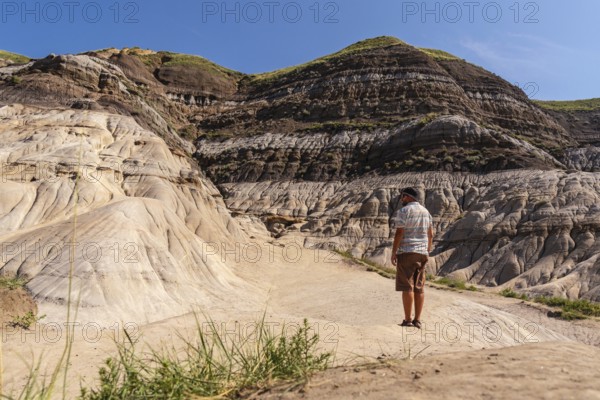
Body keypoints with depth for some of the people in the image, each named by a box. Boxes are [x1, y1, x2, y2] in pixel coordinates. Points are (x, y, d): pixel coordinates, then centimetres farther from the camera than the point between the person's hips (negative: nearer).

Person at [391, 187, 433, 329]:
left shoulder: (404, 211, -8)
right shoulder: (426, 212, 14)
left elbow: (399, 233, -15)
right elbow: (430, 234, 15)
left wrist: (393, 252, -11)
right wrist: (428, 250, 23)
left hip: (406, 252, -7)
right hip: (421, 253, 7)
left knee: (407, 287, -5)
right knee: (419, 288, 8)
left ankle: (408, 320, -4)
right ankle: (417, 320, 10)